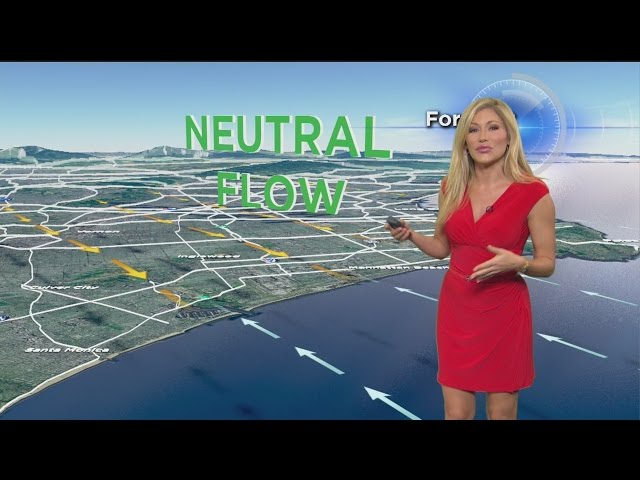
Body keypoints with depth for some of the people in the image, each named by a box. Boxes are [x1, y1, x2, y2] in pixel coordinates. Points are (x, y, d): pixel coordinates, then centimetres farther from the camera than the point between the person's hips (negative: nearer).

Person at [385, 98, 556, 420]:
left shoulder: (533, 192, -12)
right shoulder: (451, 187, 0)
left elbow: (547, 264, -5)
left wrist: (516, 263, -26)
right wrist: (410, 235, -7)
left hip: (503, 313, -3)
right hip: (456, 309, 3)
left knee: (501, 412, 13)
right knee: (456, 413, 11)